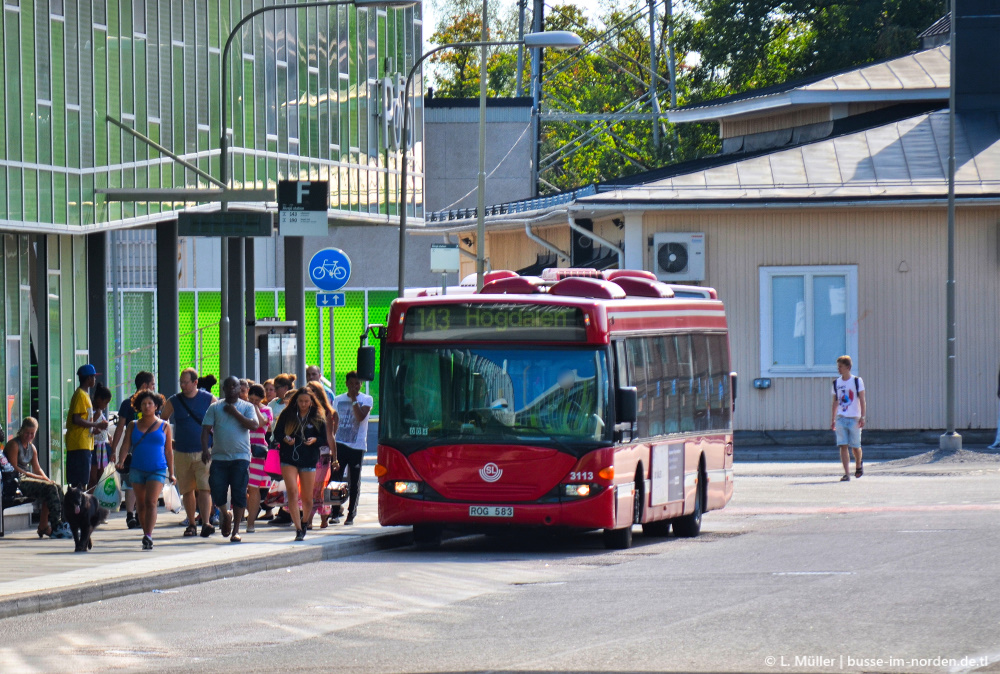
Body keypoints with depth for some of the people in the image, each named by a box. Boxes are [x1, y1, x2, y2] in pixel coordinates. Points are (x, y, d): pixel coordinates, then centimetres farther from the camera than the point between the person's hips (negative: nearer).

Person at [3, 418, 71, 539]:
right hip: (16, 482, -9)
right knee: (50, 488, -24)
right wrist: (35, 477, -18)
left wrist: (47, 479, 0)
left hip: (26, 479, 9)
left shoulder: (32, 448, 19)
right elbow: (14, 468, -15)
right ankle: (55, 527, -25)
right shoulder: (14, 445, -8)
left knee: (57, 488, -8)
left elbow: (37, 469, 20)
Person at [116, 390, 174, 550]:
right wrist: (121, 462, -16)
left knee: (151, 502, -18)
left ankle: (148, 536, -27)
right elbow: (126, 445, 3)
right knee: (141, 505, 6)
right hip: (137, 470, 3)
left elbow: (168, 451, 10)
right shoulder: (133, 426, 11)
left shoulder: (164, 426, 7)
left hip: (158, 470, -3)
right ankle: (146, 536, 17)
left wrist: (171, 474, 10)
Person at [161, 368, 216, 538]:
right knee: (187, 490, 7)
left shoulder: (209, 400, 0)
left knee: (204, 489, -12)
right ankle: (191, 524, 17)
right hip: (182, 453, 2)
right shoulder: (173, 402, 3)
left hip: (203, 452, -2)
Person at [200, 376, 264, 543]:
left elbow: (254, 425, -9)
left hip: (240, 457, -1)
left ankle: (235, 530, 4)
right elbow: (206, 429, 3)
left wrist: (235, 413, -9)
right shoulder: (214, 408, 9)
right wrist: (205, 449, -12)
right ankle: (226, 515, 29)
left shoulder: (247, 407, 7)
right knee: (217, 493, -3)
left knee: (239, 494, -4)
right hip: (219, 457, 1)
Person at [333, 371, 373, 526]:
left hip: (357, 446, -2)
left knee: (354, 482, 4)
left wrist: (354, 399, -14)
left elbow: (361, 417, -15)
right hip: (340, 444, 2)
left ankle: (351, 514, 11)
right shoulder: (338, 400, 11)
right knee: (336, 478, -4)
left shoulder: (366, 400, 2)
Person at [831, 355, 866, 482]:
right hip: (840, 418, 3)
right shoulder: (836, 383, 10)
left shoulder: (857, 381, -2)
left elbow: (862, 400, -3)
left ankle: (858, 465, 34)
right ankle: (847, 474, -10)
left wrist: (862, 417, -12)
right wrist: (833, 420, 13)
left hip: (854, 419, -3)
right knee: (843, 446, -9)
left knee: (855, 446, 5)